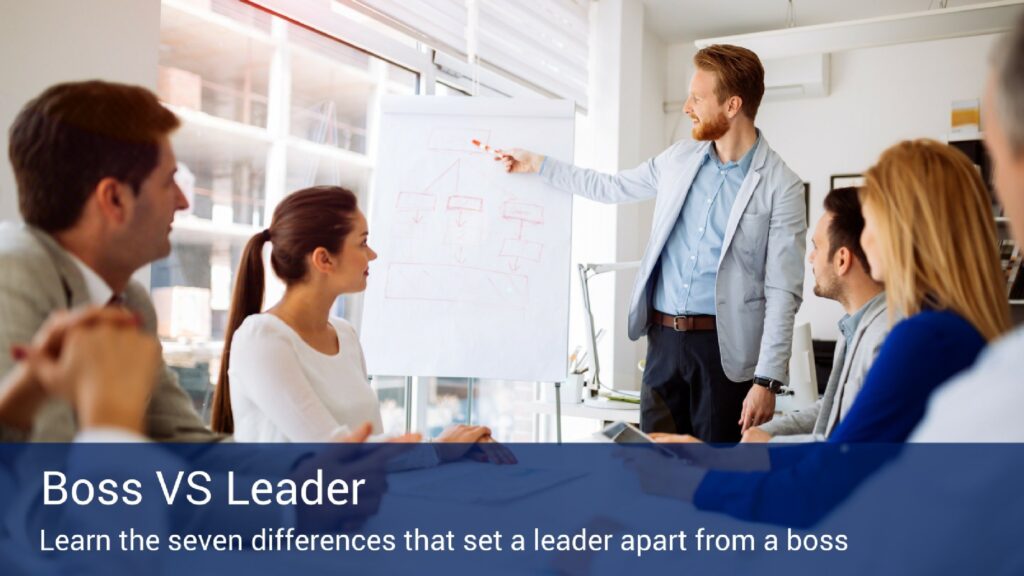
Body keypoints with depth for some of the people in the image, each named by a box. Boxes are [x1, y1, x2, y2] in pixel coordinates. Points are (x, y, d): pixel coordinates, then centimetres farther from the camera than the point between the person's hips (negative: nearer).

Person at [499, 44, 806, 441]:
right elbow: (611, 188, 23)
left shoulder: (781, 186, -9)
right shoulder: (679, 159, 8)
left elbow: (783, 291, -11)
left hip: (725, 346, -5)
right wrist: (537, 164, 22)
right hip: (664, 338, 5)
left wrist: (767, 381, -15)